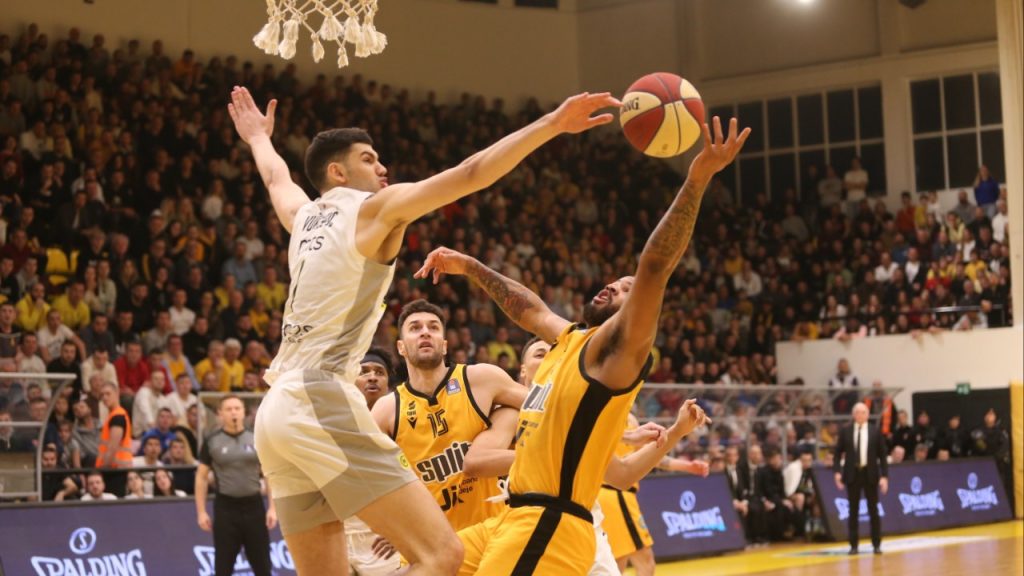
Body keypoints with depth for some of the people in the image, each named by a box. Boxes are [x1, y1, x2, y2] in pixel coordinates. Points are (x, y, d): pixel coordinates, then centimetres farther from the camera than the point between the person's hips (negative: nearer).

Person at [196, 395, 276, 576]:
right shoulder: (212, 442, 1)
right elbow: (201, 477, 5)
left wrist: (272, 507, -1)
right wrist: (201, 512, -1)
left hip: (253, 505, 1)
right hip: (225, 507, -1)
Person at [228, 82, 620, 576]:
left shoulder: (304, 217, 22)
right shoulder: (375, 208, 2)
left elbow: (276, 177, 45)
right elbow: (472, 174, -7)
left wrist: (258, 137, 66)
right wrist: (551, 123, -9)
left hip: (278, 411, 9)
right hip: (321, 403, -9)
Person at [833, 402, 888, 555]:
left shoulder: (875, 432, 1)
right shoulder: (846, 432, 3)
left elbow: (883, 455, 2)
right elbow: (838, 452, 6)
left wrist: (884, 476, -6)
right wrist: (837, 471, -6)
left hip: (870, 474, 0)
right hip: (852, 474, 1)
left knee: (873, 510, 3)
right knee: (853, 511, 3)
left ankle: (877, 544, 10)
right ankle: (854, 545, 7)